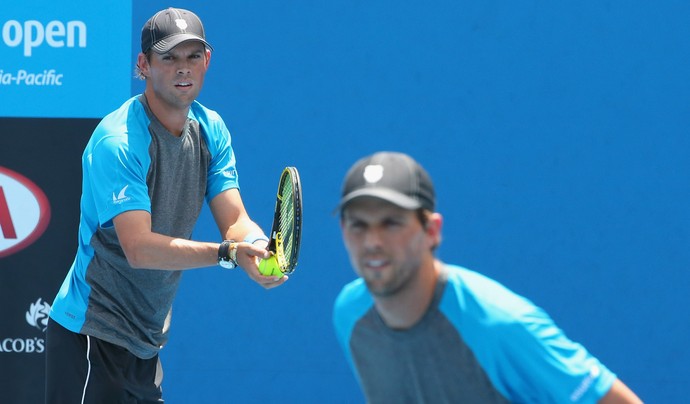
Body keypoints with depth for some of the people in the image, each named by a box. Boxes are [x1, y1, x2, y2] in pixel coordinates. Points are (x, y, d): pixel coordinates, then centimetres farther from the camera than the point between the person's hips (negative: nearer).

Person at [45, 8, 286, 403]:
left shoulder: (211, 129, 5)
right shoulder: (117, 141, -20)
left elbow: (235, 220, -1)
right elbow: (139, 247, -27)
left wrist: (261, 247, -24)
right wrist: (227, 253, -34)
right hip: (91, 336, -8)